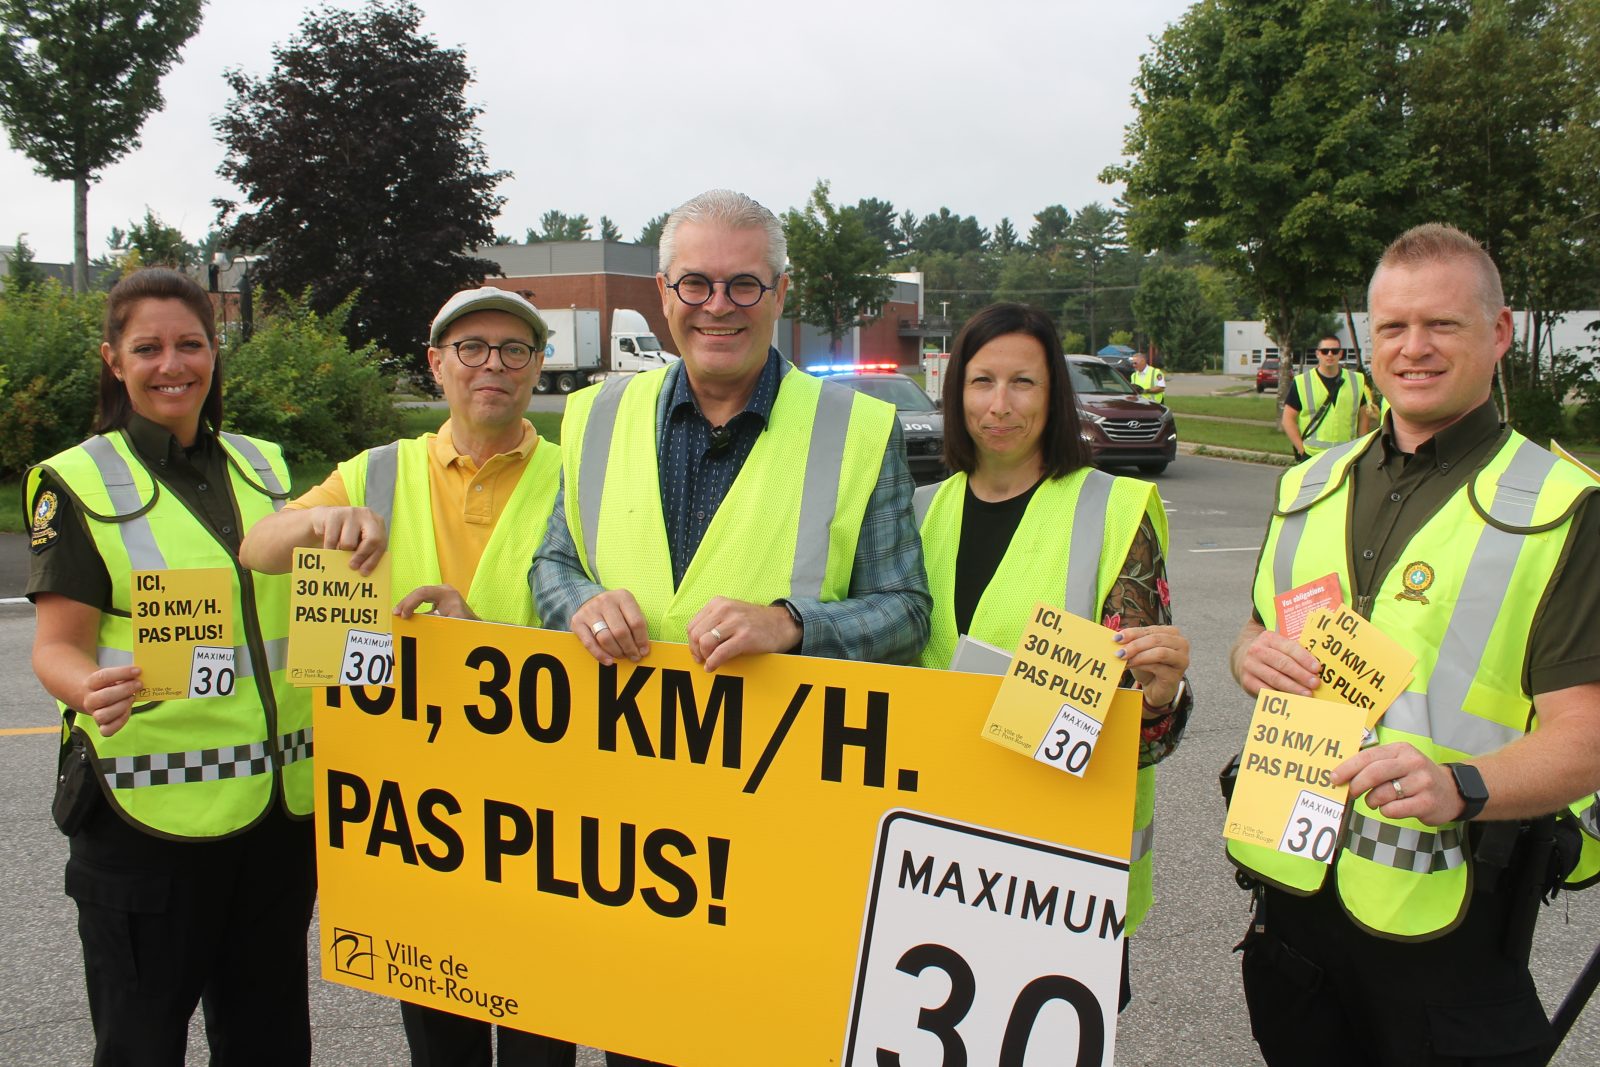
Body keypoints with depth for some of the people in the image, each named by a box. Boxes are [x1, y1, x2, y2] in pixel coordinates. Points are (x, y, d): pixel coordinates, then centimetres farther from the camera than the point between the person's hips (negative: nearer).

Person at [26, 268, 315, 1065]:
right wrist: (90, 690, -30)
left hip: (278, 801, 5)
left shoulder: (263, 467, 12)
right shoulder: (80, 482, -2)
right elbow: (56, 645, -8)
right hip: (150, 809, -4)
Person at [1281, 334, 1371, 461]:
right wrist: (1302, 449, -9)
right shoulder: (1301, 383, -1)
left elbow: (1363, 416, 15)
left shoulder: (1356, 381, 9)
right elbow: (1288, 419, -1)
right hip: (1311, 457, -3)